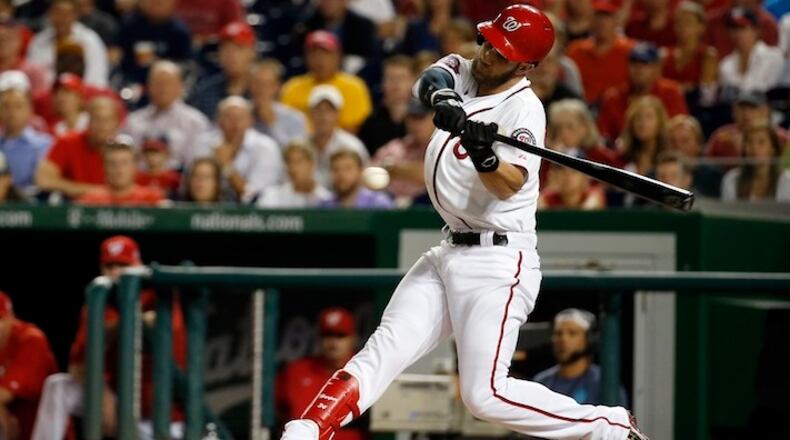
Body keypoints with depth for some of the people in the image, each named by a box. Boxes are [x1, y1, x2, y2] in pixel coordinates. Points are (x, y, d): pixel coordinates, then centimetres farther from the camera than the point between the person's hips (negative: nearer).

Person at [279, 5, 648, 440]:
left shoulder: (524, 108, -12)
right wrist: (443, 98, -36)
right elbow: (429, 81, -13)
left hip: (498, 262, -7)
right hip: (450, 253, 7)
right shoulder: (462, 71, 9)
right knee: (382, 351, -3)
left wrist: (483, 156, -45)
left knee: (485, 395, -14)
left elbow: (509, 185, -25)